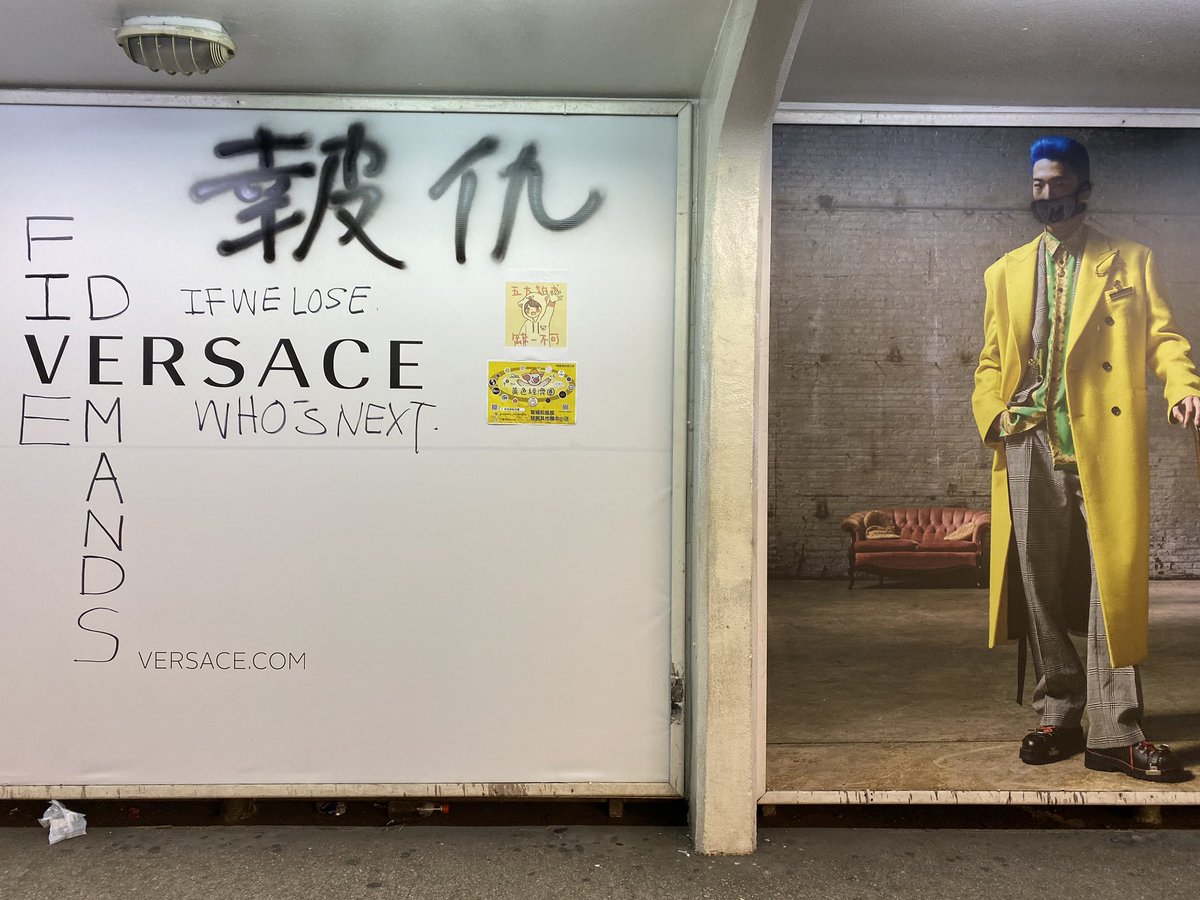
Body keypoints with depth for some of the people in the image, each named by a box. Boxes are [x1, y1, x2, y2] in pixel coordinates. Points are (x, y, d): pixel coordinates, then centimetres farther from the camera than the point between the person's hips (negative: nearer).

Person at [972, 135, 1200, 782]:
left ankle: (1114, 734, 2)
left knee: (1113, 585, -5)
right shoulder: (1006, 272, 19)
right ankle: (1058, 718, 16)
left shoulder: (1131, 262, 13)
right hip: (1029, 445, 2)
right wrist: (992, 413, -2)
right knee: (1041, 589, 5)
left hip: (1105, 442, -2)